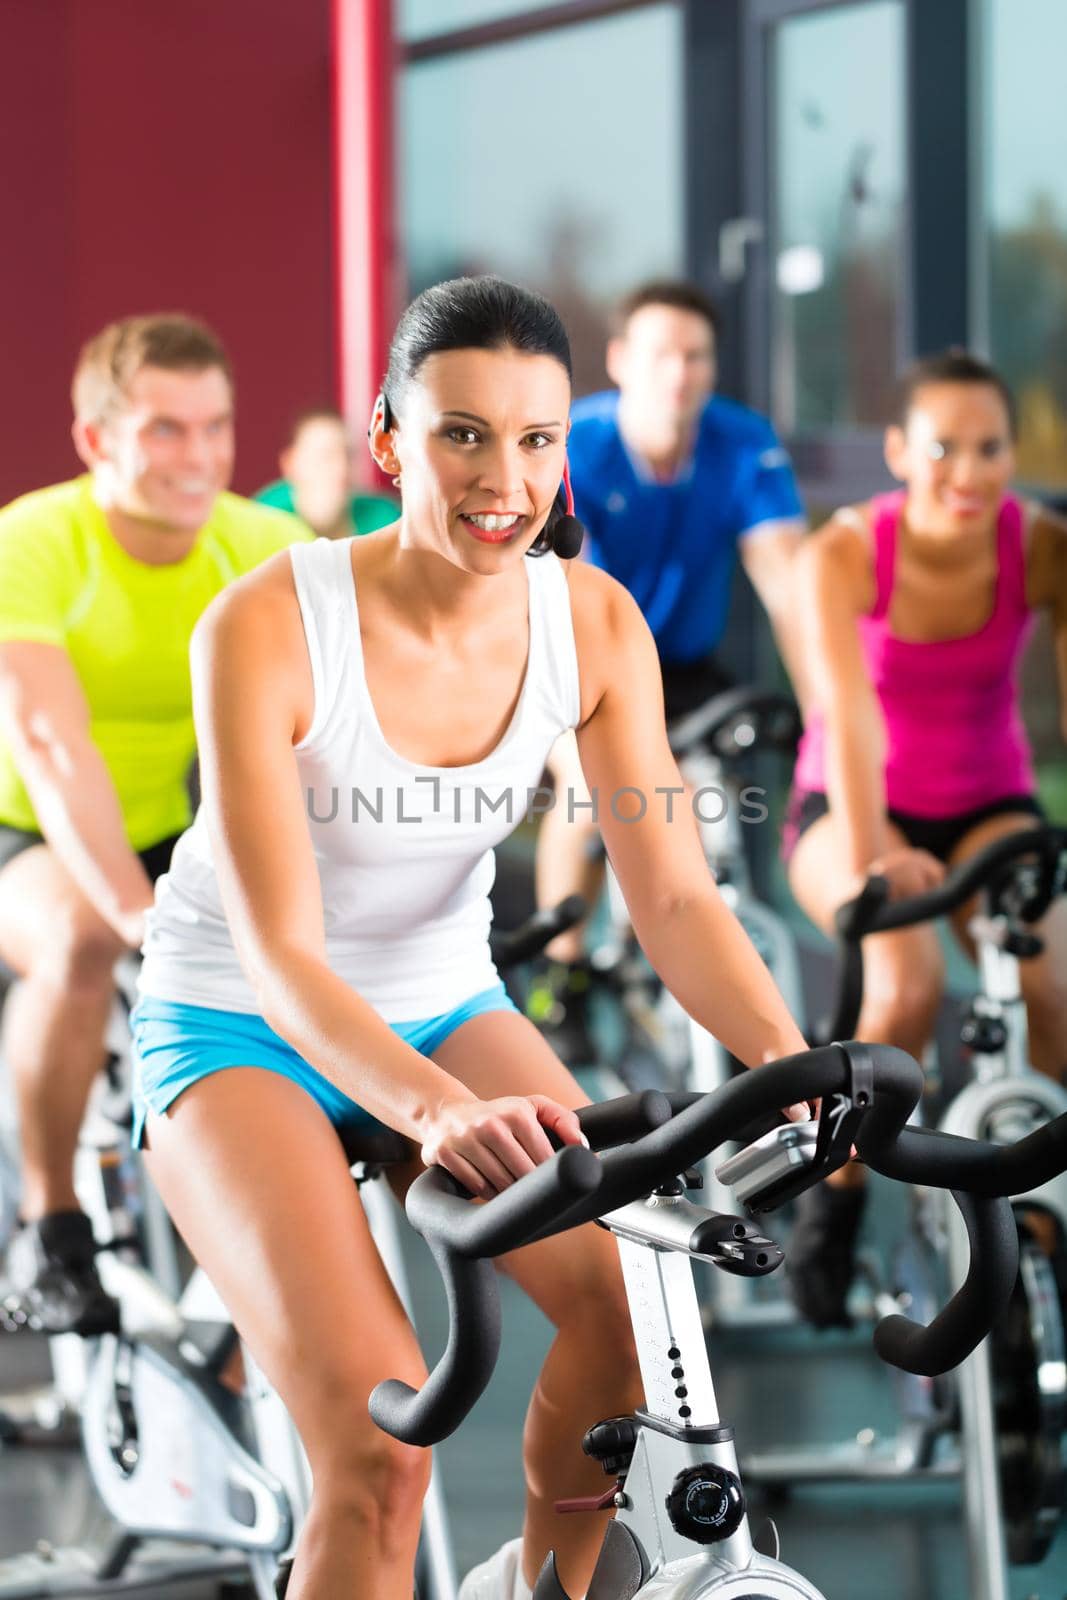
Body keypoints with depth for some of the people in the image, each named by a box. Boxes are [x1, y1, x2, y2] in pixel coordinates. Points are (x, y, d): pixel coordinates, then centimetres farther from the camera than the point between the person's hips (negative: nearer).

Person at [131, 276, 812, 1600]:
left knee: (634, 1296, -21)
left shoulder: (593, 622, -11)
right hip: (242, 1032, -4)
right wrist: (437, 1109, -47)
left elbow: (674, 896, -12)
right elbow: (281, 951, -29)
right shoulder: (268, 626, -25)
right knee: (377, 1448, -26)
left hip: (444, 1010, 5)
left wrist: (799, 1066, -31)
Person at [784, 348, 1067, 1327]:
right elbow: (849, 710, -32)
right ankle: (838, 1196, -8)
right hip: (854, 805, -2)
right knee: (909, 980, -31)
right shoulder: (846, 552, -21)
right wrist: (873, 851, -46)